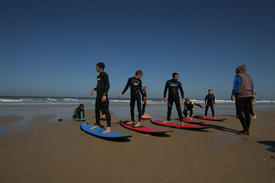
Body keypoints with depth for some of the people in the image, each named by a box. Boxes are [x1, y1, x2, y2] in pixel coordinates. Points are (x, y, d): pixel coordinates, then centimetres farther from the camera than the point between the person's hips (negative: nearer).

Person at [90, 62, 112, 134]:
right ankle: (97, 124, 28)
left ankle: (108, 127, -12)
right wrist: (94, 89, 13)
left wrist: (104, 94, -23)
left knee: (106, 111, -11)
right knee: (97, 110, 14)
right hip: (98, 95, 9)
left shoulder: (105, 75, -6)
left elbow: (107, 85, -14)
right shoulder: (99, 76, 19)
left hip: (103, 95, -9)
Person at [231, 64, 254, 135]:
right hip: (248, 97, 7)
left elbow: (236, 86, -14)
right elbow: (252, 89, 19)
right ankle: (246, 130, 12)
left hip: (240, 97, -7)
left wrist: (233, 95, -14)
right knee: (247, 114, 7)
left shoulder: (238, 76, -3)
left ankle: (246, 129, -11)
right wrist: (250, 96, 22)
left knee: (240, 113, -4)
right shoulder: (250, 77, 20)